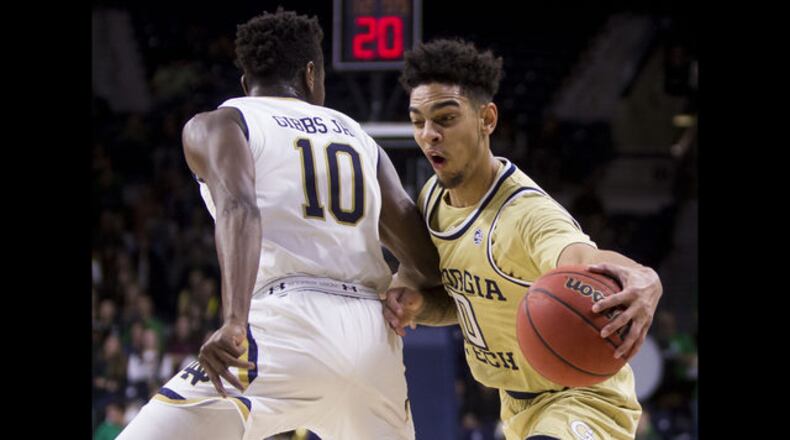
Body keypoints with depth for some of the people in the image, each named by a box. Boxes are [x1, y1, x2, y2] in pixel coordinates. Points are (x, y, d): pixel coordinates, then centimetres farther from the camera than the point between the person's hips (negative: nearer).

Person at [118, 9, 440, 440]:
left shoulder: (215, 125, 11)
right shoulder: (359, 138, 24)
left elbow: (238, 209, -12)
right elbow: (427, 266, 19)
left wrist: (233, 322, -25)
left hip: (289, 327, -5)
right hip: (372, 340, 5)